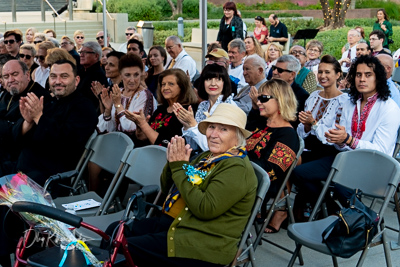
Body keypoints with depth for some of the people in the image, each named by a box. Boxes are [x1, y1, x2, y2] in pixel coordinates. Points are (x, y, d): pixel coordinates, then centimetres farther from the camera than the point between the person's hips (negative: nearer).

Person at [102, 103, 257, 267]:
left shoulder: (237, 168, -15)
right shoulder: (207, 157, 12)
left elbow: (205, 209, -25)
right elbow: (167, 189, 16)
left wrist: (180, 167, -18)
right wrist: (171, 163, -6)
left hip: (205, 244, -9)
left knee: (129, 248, -17)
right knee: (114, 231, -2)